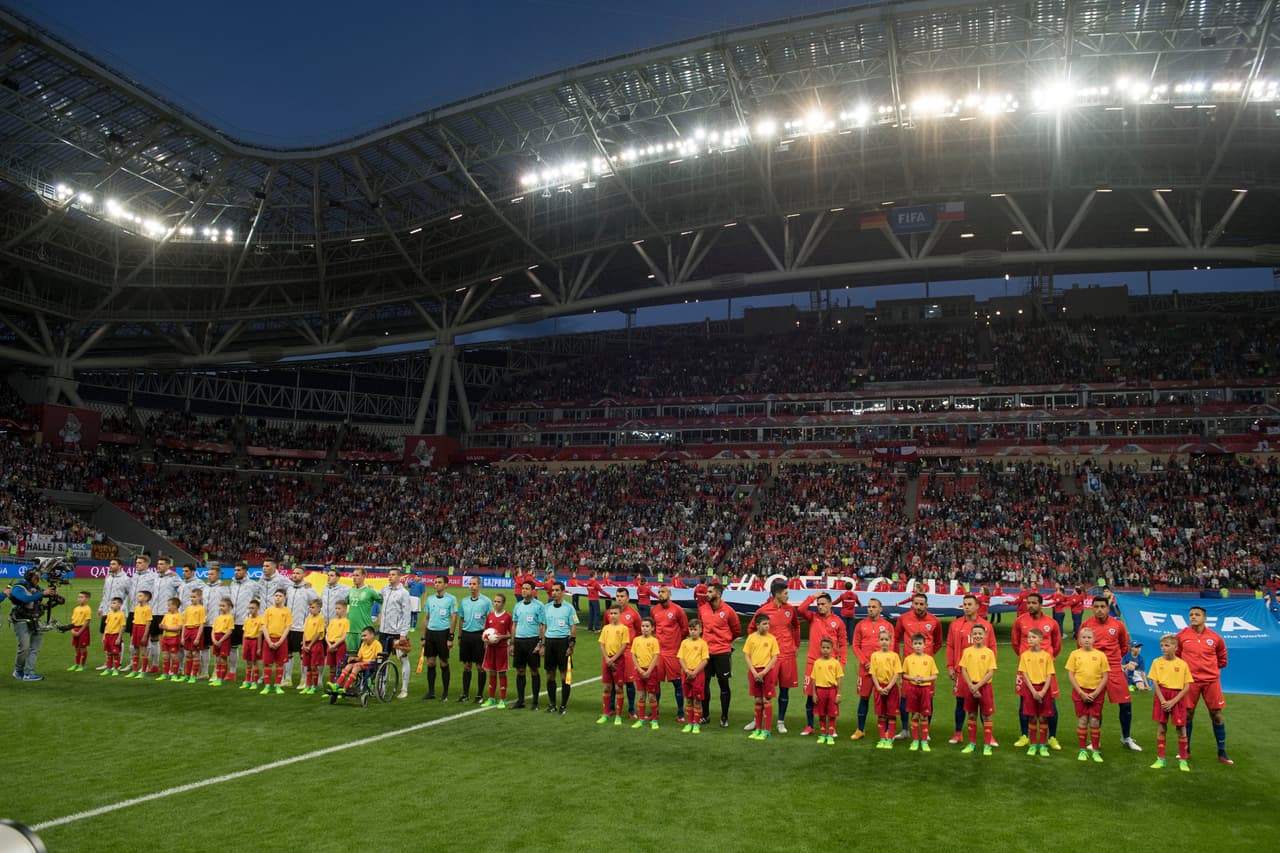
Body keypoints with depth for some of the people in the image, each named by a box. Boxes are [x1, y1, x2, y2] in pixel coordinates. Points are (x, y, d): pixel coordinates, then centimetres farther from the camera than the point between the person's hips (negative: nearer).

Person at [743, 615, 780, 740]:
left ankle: (766, 731, 6)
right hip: (754, 671, 2)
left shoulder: (772, 638, -4)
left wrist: (763, 672, -13)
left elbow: (774, 658, -5)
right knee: (758, 700, 10)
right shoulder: (751, 638, 2)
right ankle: (758, 729, 19)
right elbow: (747, 656, 3)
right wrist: (754, 672, -8)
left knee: (767, 700, 0)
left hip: (767, 671, -2)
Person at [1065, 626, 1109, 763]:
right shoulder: (1075, 654, 0)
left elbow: (1105, 677, -1)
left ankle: (1096, 751, 13)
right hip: (1080, 692, 0)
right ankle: (1083, 750, 12)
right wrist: (1081, 692, -9)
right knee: (1082, 720, 2)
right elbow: (1070, 675, -1)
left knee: (1095, 721, 2)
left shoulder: (1100, 655, 0)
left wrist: (1095, 693, -9)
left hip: (1096, 693, 0)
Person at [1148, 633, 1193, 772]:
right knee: (1161, 728, 4)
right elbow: (1154, 683, -2)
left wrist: (1173, 701, -13)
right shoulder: (1157, 662, 1)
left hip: (1178, 697, -1)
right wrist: (1162, 700, -13)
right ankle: (1161, 759, 13)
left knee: (1181, 728, 1)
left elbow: (1187, 687, -4)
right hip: (1161, 696, 1)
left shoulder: (1183, 664, -3)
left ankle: (1183, 760, 14)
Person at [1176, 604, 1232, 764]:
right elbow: (1176, 655, 14)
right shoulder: (1181, 636, -3)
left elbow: (1222, 658, 16)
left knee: (1217, 715, 4)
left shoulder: (1215, 637, -1)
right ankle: (1186, 750, 15)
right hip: (1190, 680, -1)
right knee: (1188, 714, 3)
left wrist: (1212, 668, 13)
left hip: (1211, 680, 1)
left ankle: (1222, 752, 16)